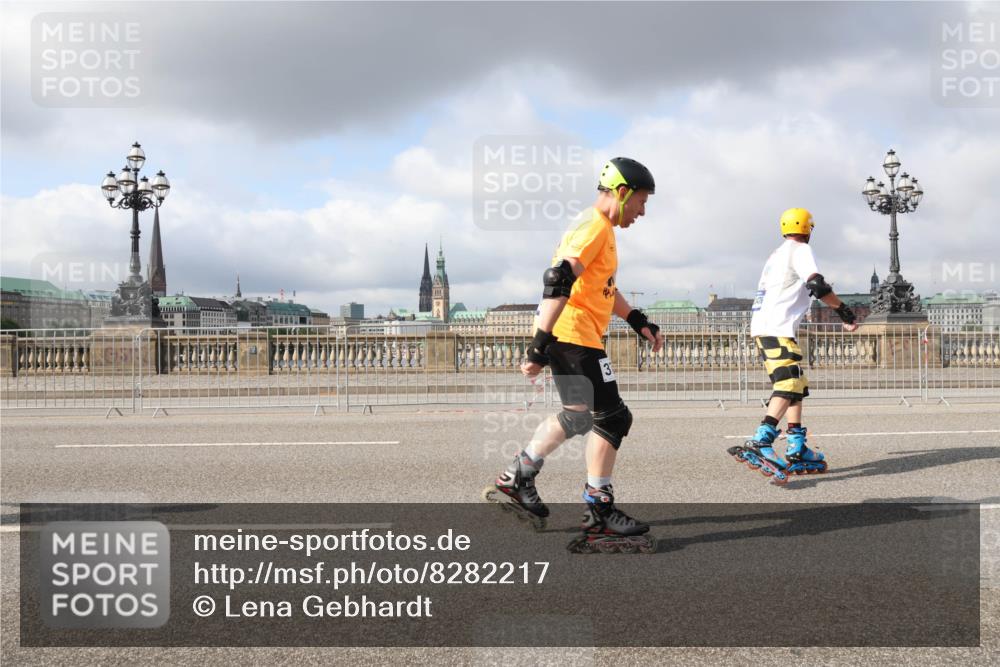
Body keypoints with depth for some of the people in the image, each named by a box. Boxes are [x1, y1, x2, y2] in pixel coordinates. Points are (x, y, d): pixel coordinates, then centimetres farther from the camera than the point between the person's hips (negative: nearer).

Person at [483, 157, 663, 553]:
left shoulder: (599, 228, 21)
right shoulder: (595, 226, -13)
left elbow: (603, 287, 31)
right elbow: (557, 280, -24)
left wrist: (638, 322, 26)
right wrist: (540, 344, -28)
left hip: (567, 337, 11)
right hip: (574, 334, -11)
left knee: (579, 417, 20)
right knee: (612, 418, -7)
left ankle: (516, 480, 30)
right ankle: (599, 518, -1)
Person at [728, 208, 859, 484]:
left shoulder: (777, 254, 25)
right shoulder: (800, 250, -2)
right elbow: (817, 285, -16)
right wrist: (845, 312, -12)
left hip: (762, 327, 10)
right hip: (776, 330, -10)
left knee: (797, 388, 12)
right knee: (789, 385, -20)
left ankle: (796, 451, 9)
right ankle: (759, 444, -35)